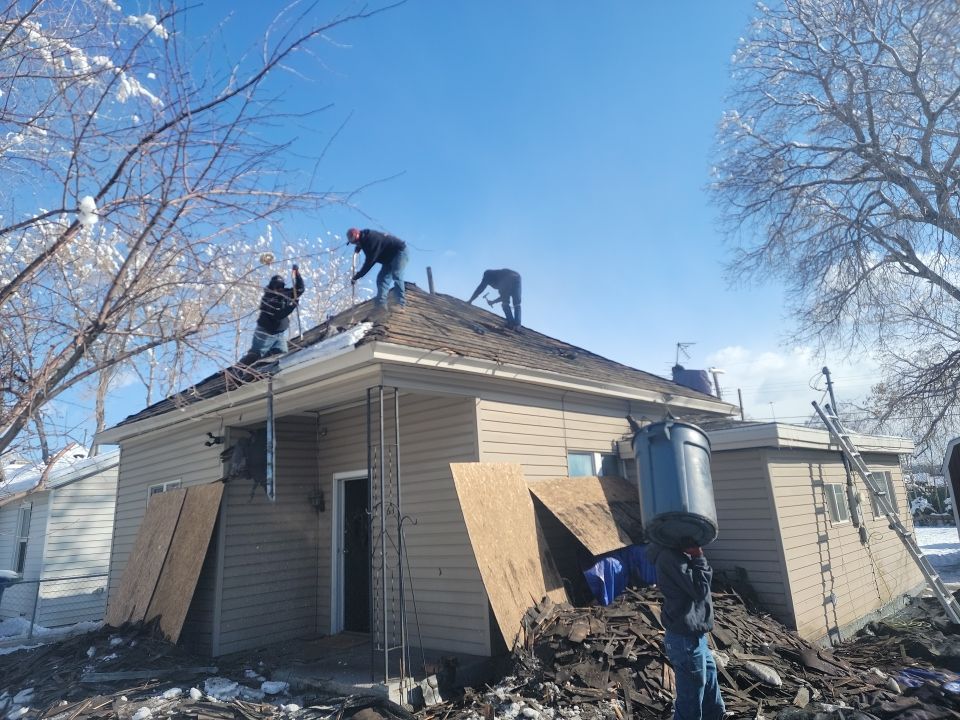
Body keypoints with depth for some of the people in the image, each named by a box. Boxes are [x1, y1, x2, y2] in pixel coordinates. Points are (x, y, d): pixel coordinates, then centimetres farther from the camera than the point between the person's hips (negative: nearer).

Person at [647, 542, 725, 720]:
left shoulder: (677, 552, 6)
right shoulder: (669, 555, -24)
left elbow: (694, 585, 11)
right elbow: (699, 588, -24)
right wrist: (698, 556, -18)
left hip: (693, 635, 10)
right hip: (685, 640, -10)